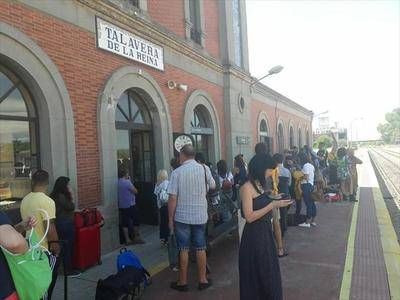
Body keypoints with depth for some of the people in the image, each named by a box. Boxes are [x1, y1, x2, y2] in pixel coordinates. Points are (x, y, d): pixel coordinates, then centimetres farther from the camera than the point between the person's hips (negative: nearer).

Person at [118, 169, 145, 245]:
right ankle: (137, 238, 13)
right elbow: (135, 191, -10)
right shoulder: (127, 182, -16)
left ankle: (127, 239, 11)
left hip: (121, 206, 7)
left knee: (125, 223, 8)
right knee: (135, 221, 7)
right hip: (130, 205, -7)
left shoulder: (117, 183, 5)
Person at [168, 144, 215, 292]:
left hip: (182, 217, -2)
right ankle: (203, 280, 24)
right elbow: (212, 186, 13)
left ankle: (183, 282, 22)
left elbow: (172, 198, -14)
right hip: (200, 215, 3)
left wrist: (170, 219, -4)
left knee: (184, 249, 9)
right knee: (200, 248, 13)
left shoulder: (177, 172, -13)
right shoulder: (204, 169, -4)